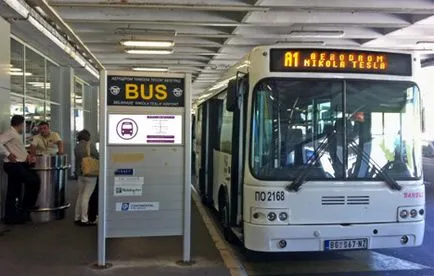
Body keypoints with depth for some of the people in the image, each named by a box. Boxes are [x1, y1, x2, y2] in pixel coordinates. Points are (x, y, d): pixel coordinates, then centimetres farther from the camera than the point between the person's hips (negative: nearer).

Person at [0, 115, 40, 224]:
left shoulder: (17, 135, 20)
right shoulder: (10, 133, -10)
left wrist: (28, 156, 9)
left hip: (18, 165, 10)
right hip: (14, 165, -10)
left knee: (14, 191, 11)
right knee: (34, 181, -6)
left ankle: (11, 217, 16)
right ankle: (26, 207, 6)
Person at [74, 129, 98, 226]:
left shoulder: (77, 147, 8)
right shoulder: (90, 145, -10)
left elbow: (77, 160, 11)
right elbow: (97, 157, -9)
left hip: (80, 174, 6)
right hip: (90, 174, -6)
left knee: (80, 195, 13)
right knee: (86, 196, -6)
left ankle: (78, 218, 19)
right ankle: (84, 219, -4)